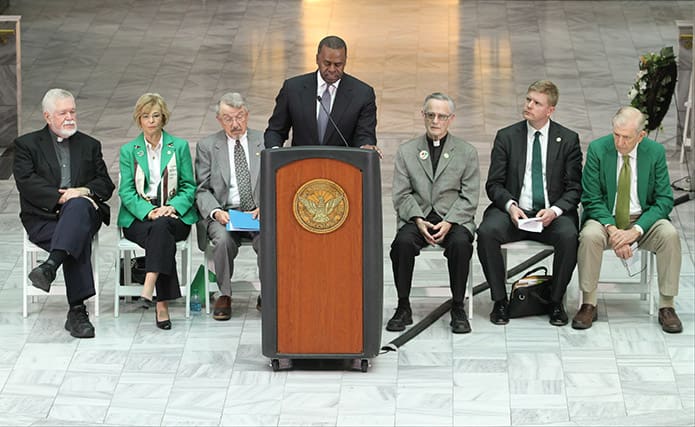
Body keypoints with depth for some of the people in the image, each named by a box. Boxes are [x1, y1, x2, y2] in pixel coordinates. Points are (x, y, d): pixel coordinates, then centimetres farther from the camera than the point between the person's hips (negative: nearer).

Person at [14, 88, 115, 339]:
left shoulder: (90, 146, 24)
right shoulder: (26, 145, 13)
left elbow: (106, 184, 14)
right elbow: (27, 183, -4)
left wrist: (84, 191, -10)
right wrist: (61, 197, -18)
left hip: (83, 210, 2)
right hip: (42, 218, -2)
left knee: (77, 206, -39)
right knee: (80, 240, -35)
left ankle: (51, 266, -55)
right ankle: (77, 311, -43)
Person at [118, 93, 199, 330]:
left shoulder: (179, 146, 11)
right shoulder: (128, 150, 11)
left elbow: (189, 187, 7)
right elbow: (126, 191, 2)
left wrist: (172, 207, -13)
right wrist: (148, 211, -16)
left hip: (174, 215, 0)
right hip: (139, 217, 0)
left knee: (161, 226, -37)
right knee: (163, 238, -33)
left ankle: (149, 285, -50)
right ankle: (162, 304, -41)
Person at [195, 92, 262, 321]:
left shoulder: (266, 143, 11)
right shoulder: (207, 146, 9)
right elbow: (202, 190, 5)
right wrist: (215, 212, -14)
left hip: (260, 214, 0)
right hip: (223, 213, 0)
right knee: (223, 240, -34)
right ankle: (224, 295, -13)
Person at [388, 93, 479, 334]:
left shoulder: (467, 153, 8)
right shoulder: (406, 152, 12)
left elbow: (469, 198, 2)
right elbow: (401, 195, 5)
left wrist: (448, 223, -14)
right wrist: (418, 220, -12)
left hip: (454, 218, -1)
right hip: (417, 217, 1)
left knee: (460, 243, -34)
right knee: (402, 242, -31)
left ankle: (458, 308, -19)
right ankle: (403, 308, -18)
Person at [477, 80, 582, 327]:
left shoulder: (568, 140, 5)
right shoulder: (506, 137, 6)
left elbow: (574, 188, 3)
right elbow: (494, 184, 4)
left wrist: (555, 211, -17)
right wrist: (510, 206, -17)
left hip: (553, 213, -1)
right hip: (514, 211, 1)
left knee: (568, 236, -33)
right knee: (487, 232, -30)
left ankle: (556, 302, -13)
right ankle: (500, 301, -15)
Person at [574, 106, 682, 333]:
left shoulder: (655, 152, -6)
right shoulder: (597, 149, -8)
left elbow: (664, 200, -6)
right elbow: (591, 199, -7)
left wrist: (636, 230, -21)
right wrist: (611, 229, -23)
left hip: (643, 219, 1)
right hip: (605, 218, -1)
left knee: (670, 235, -29)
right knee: (590, 235, -33)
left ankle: (666, 306, -18)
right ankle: (588, 304, -19)